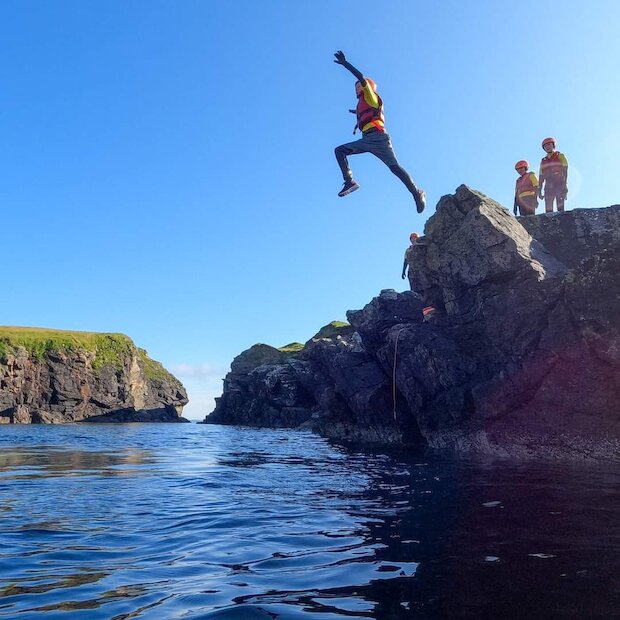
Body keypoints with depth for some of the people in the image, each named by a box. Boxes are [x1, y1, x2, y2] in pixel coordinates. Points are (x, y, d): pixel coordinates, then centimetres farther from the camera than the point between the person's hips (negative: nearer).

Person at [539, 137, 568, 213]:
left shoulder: (560, 156, 10)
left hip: (559, 184, -4)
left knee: (560, 208, -14)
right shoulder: (543, 161, 22)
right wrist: (539, 190, 12)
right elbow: (541, 176, 20)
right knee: (548, 210, -4)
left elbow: (565, 171, -1)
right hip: (548, 186, 4)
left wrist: (565, 184, -13)